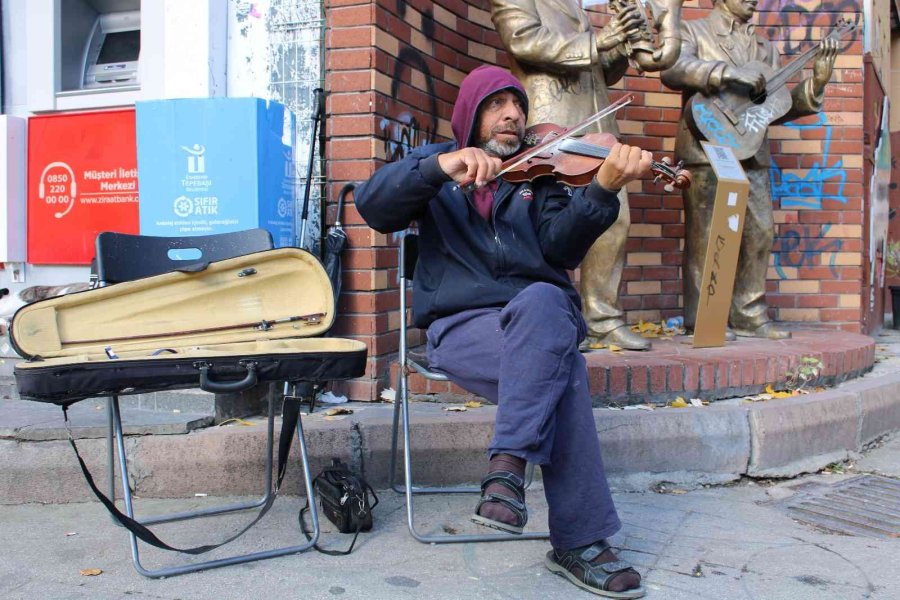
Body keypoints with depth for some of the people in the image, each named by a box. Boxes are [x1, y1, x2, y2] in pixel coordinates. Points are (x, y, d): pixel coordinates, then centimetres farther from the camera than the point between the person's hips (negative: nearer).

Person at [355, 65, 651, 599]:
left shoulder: (540, 171, 16)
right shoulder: (436, 161, 14)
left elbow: (562, 247, -4)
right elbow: (374, 206, -6)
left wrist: (605, 189, -21)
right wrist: (440, 167, -23)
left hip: (542, 315, 2)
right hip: (461, 325, -2)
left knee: (541, 299, -34)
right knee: (561, 375, -29)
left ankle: (509, 466, -28)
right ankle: (582, 540, -20)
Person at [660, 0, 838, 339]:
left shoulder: (764, 47, 22)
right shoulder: (693, 31, 6)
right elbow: (672, 70, -15)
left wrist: (816, 84, 4)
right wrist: (727, 73, -24)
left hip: (751, 153, 6)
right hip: (705, 150, -6)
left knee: (760, 232, 3)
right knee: (705, 235, -3)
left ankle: (749, 316, 14)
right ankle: (700, 321, 5)